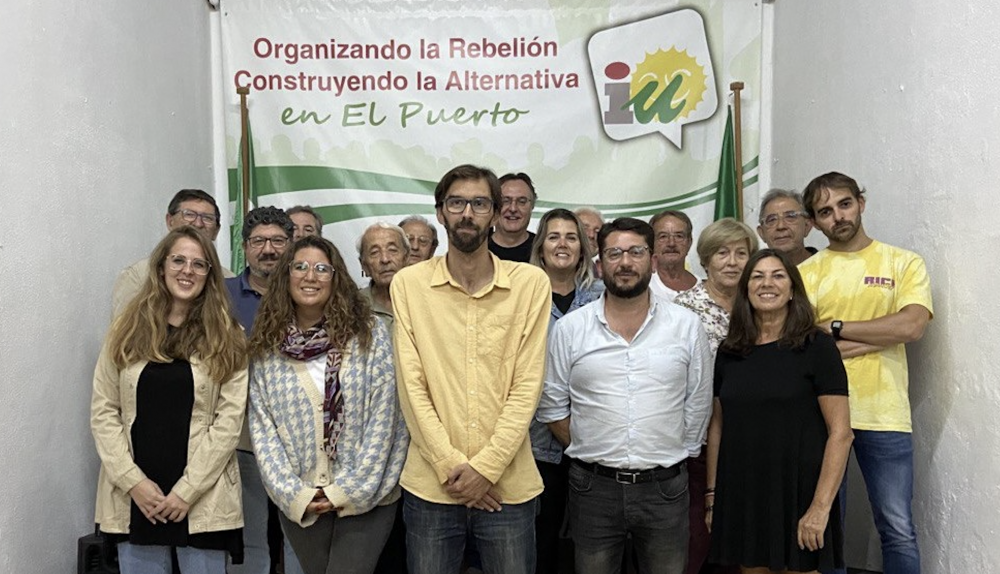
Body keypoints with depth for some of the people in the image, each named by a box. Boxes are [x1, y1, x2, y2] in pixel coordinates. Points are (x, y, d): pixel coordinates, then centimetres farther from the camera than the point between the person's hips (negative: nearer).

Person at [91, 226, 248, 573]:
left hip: (203, 498, -1)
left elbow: (229, 418, -5)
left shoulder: (227, 338, 1)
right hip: (133, 495, 1)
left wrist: (187, 490, -11)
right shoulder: (127, 330, 5)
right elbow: (103, 412, 2)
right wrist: (133, 481, -8)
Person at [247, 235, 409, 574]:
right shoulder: (266, 348, 2)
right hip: (299, 504, 2)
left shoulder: (370, 333, -4)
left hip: (365, 497, -2)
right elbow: (262, 428, 1)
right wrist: (294, 494, -8)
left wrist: (350, 490, -10)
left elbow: (383, 419, -7)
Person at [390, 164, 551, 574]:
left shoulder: (531, 283, -1)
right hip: (430, 485, 0)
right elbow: (411, 385, -4)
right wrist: (451, 466, -10)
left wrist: (486, 466, -11)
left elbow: (527, 385, -5)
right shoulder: (408, 284, 0)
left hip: (509, 485, 0)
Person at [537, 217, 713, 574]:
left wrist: (671, 457, 4)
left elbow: (698, 405, 5)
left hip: (665, 487, 0)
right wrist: (589, 452, 2)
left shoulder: (687, 325, -1)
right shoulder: (569, 328, -2)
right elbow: (552, 406, 4)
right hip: (593, 486, 0)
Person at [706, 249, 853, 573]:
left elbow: (840, 433, -10)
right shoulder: (729, 353, 6)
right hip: (740, 498, 4)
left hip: (797, 495, -3)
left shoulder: (816, 347, -6)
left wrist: (821, 506, -16)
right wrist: (712, 497, 8)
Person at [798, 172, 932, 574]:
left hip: (884, 416, -1)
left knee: (898, 530, 4)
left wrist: (834, 326, -8)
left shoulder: (904, 263, 5)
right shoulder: (807, 272, 5)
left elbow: (912, 326, -11)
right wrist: (880, 337, -10)